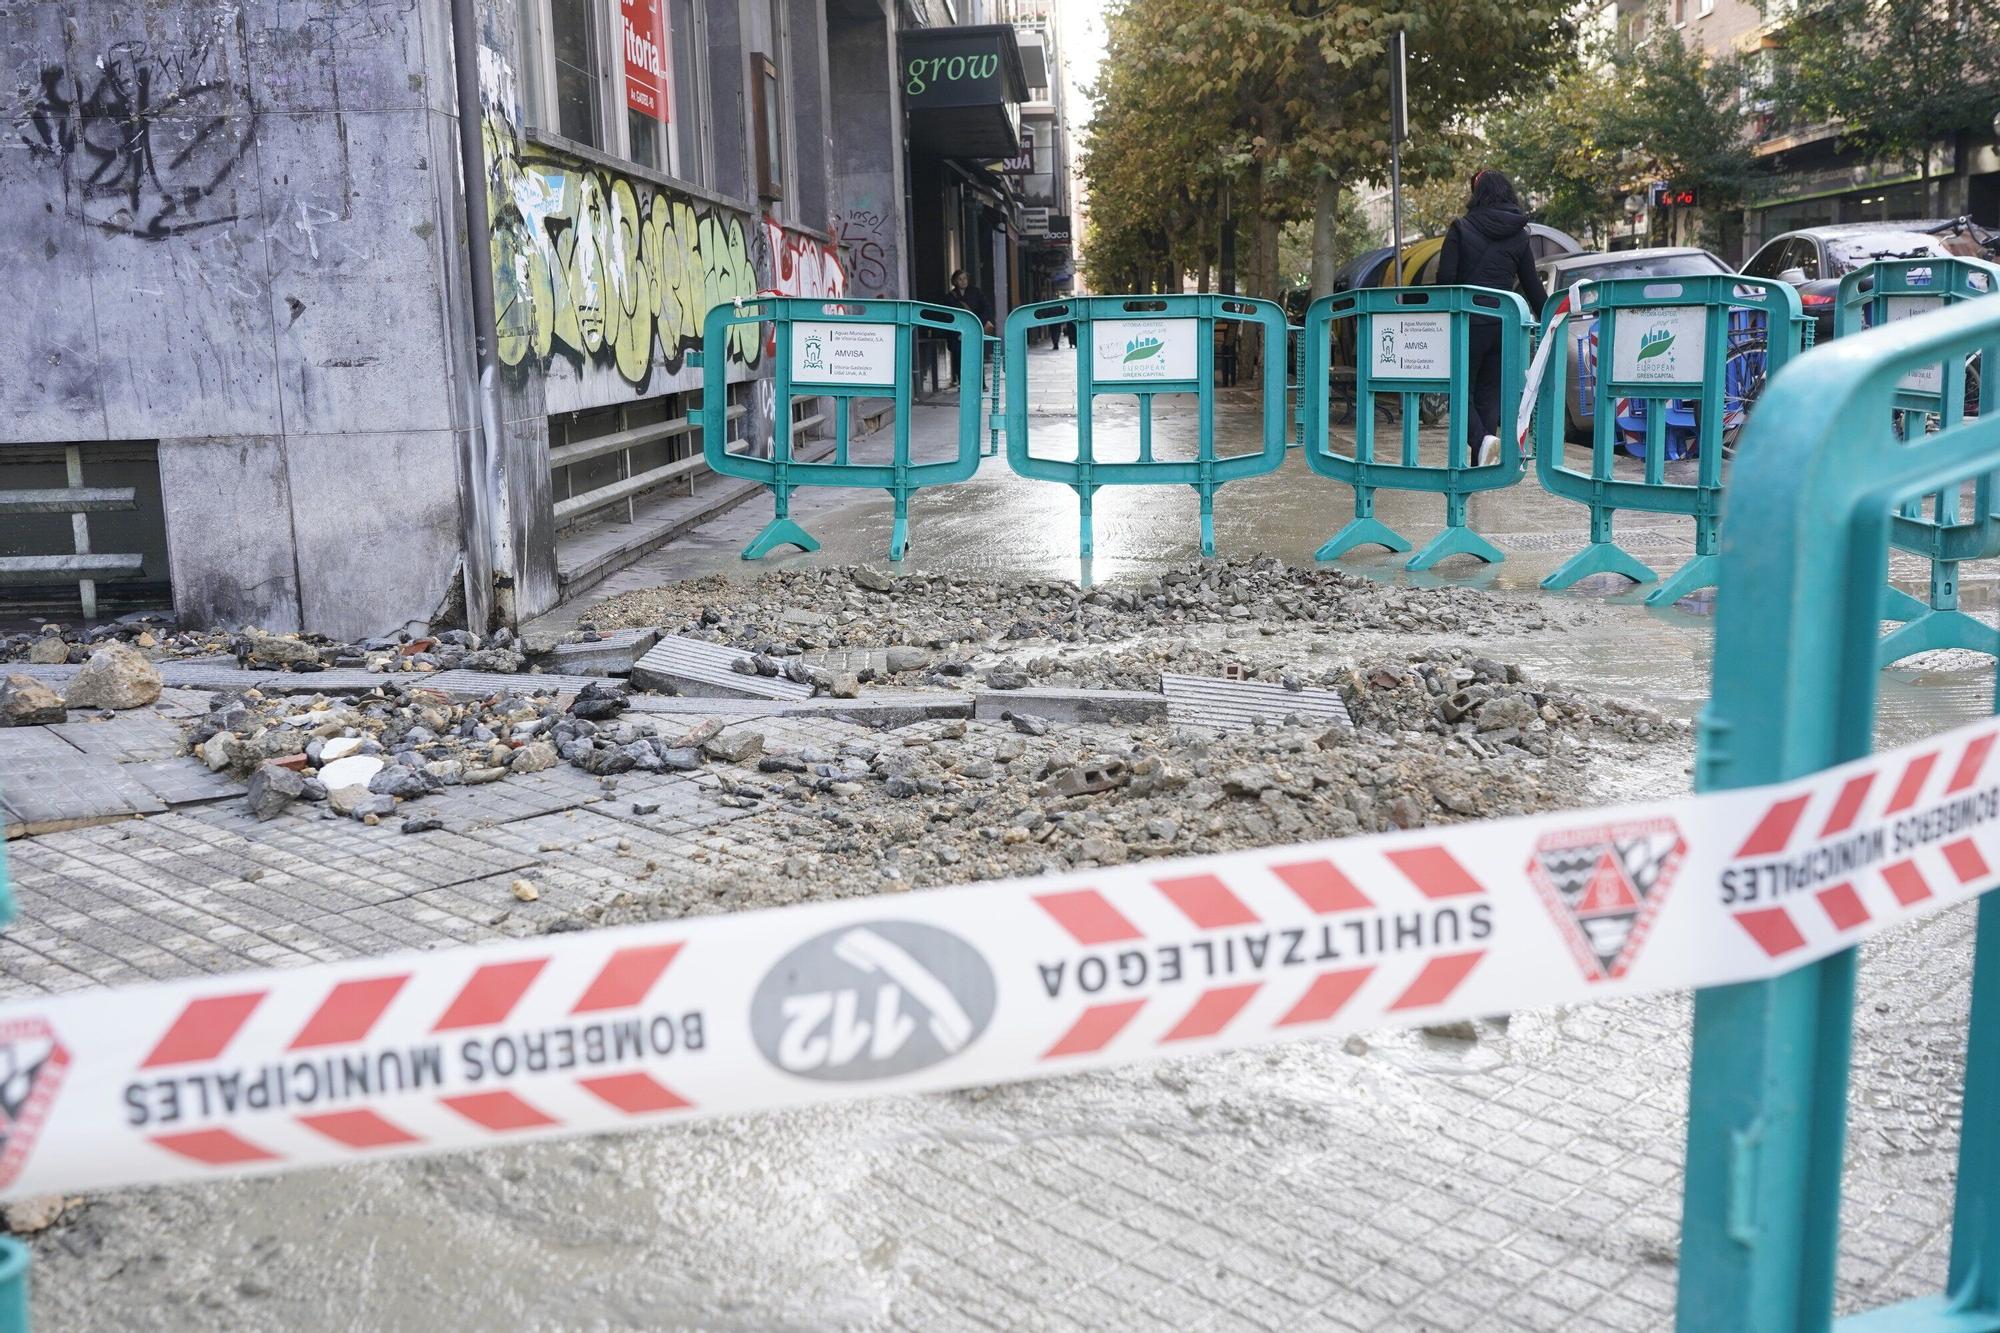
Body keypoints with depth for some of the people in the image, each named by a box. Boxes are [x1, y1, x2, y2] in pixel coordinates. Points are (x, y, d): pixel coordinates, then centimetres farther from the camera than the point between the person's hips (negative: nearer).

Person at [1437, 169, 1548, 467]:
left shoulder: (1460, 229, -4)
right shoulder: (1519, 237, 8)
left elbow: (1446, 278, -10)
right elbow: (1533, 288, 11)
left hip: (1467, 324, -4)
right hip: (1503, 326, 4)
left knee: (1461, 391, 6)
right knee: (1489, 395, 11)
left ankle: (1482, 440, -22)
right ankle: (1480, 470, 9)